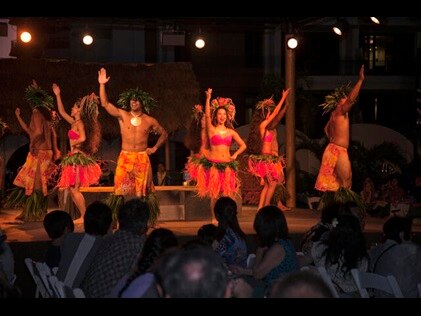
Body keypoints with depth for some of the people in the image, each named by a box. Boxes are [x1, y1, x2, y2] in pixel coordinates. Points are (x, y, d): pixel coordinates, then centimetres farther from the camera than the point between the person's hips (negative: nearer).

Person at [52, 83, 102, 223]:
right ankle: (82, 215, 13)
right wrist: (58, 95, 25)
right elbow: (62, 112, 26)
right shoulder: (74, 122, 15)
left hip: (78, 157, -9)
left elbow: (82, 138, -27)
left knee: (74, 189, -8)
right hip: (73, 158, 9)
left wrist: (73, 143, -9)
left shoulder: (80, 123, -11)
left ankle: (84, 217, -4)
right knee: (72, 189, 10)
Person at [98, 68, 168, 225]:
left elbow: (164, 134, 20)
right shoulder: (123, 115, 4)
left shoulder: (149, 121, 6)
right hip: (125, 157, 0)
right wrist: (102, 85, -13)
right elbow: (105, 103, -5)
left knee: (142, 191, 1)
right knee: (120, 190, -8)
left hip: (142, 158, 0)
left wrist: (155, 148, 9)